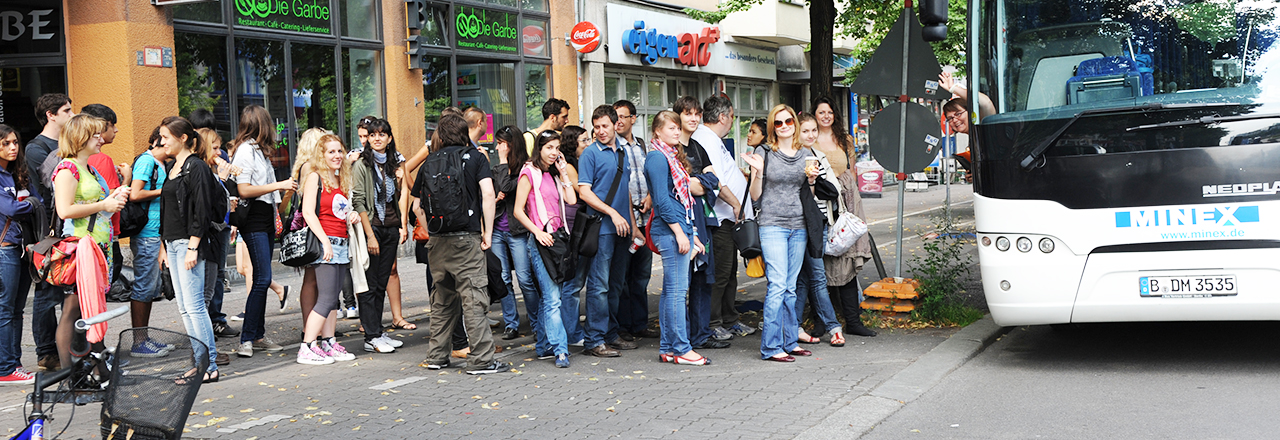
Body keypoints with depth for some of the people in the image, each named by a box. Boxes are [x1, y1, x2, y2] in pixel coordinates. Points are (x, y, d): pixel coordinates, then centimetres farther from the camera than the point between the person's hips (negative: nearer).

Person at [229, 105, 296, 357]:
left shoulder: (259, 150, 17)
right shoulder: (245, 150, -10)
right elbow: (244, 190, -17)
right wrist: (279, 185, -16)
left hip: (266, 220, 9)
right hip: (254, 222, -9)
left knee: (262, 279, 9)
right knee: (262, 278, -14)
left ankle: (258, 336, 14)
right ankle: (247, 339, -11)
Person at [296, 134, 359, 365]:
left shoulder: (341, 181, 19)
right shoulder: (315, 177, -5)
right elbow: (308, 212, -13)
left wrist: (352, 216, 7)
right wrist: (325, 241, -20)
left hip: (341, 245, 8)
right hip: (324, 244, -8)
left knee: (333, 298, 8)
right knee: (327, 299, -11)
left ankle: (328, 344, 13)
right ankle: (306, 348, -9)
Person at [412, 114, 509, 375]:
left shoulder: (430, 162, 11)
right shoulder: (475, 157, 2)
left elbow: (417, 206, 11)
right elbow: (488, 193, -11)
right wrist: (488, 232, -6)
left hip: (437, 242, 4)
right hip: (467, 238, -4)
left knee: (442, 299, 15)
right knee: (473, 299, -3)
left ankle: (436, 356, 21)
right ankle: (480, 360, -5)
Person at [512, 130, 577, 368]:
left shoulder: (554, 174, 18)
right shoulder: (529, 173, -3)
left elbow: (571, 199, 6)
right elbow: (518, 210, -7)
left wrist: (563, 173, 5)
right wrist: (537, 232, -17)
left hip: (557, 237, 7)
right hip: (540, 239, -7)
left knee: (549, 295, 11)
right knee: (552, 297, -11)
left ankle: (545, 344, 19)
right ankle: (560, 350, -12)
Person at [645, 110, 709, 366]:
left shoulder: (673, 156, 20)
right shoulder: (657, 158, -9)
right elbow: (662, 199, -16)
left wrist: (692, 234, 19)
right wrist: (679, 233, -19)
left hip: (682, 230, 10)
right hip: (670, 230, -10)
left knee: (672, 290, 10)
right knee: (677, 290, -8)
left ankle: (667, 348, 15)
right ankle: (682, 349, -4)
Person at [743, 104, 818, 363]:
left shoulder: (805, 154, 13)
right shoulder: (764, 152, -1)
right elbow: (755, 197, -2)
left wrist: (812, 181, 1)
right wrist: (758, 172, -18)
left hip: (799, 226, 5)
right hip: (772, 225, -5)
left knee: (791, 288, 9)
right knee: (777, 285, -11)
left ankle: (790, 342, 16)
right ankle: (771, 347, -6)